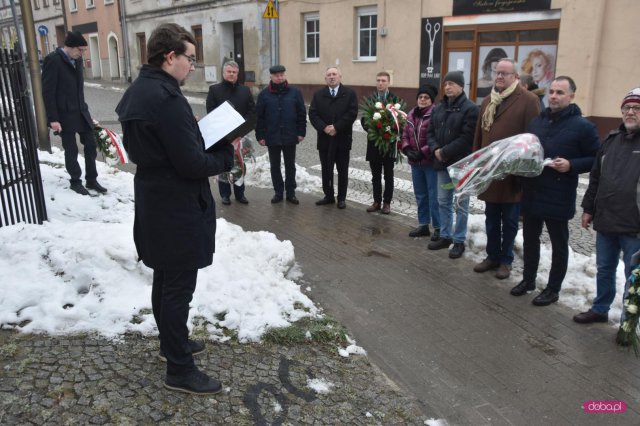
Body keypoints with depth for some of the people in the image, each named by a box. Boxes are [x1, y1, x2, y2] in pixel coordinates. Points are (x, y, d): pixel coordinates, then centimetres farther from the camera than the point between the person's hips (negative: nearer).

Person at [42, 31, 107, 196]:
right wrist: (53, 119, -18)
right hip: (65, 114, -7)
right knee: (71, 150, 4)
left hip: (81, 111, 7)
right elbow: (48, 92, -15)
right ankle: (75, 182, 20)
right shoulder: (52, 60, -14)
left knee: (91, 145, 8)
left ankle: (91, 180, 20)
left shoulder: (77, 60, 8)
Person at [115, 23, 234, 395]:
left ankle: (171, 342, 41)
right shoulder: (167, 98, -24)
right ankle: (180, 370, 15)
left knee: (165, 280, 22)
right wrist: (228, 154, -8)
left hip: (154, 201, 10)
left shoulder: (138, 91, 8)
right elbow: (191, 164, -25)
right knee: (179, 288, 1)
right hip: (177, 208, -10)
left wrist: (192, 129, 5)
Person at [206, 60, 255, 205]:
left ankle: (239, 193, 19)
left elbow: (252, 110, 2)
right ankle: (225, 194, 15)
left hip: (240, 134, 2)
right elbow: (211, 112, -6)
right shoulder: (214, 89, 0)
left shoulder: (245, 90, 8)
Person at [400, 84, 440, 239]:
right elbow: (405, 134, 13)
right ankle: (423, 225, 27)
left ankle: (438, 228, 8)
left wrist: (422, 153, -18)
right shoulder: (411, 115, 11)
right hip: (415, 162, 7)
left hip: (431, 162, -7)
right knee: (420, 195, 15)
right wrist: (407, 149, -4)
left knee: (434, 196, -2)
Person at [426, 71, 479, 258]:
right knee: (443, 201, 14)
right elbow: (430, 132, 11)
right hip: (442, 163, 7)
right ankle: (445, 236, 27)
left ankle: (459, 241, 12)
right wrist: (435, 149, -8)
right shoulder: (439, 108, 12)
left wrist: (445, 152, -18)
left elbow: (467, 138, -19)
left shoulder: (470, 108, -11)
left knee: (461, 204, 2)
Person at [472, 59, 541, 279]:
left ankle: (506, 260, 21)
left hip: (512, 174, -6)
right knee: (491, 219, 15)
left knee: (509, 221, 8)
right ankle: (492, 256, 28)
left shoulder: (528, 100, -9)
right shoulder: (488, 101, 13)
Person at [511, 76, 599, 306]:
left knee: (558, 245, 8)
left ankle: (553, 289, 21)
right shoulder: (536, 121, 9)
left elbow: (596, 159, -7)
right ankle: (528, 279, 33)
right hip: (531, 193, 6)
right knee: (530, 239, 16)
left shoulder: (582, 126, -8)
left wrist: (571, 165, -21)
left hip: (559, 198, -5)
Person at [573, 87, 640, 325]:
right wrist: (588, 209, 13)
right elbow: (595, 178, 15)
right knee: (604, 270, 18)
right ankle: (600, 310, 34)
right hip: (605, 221, 5)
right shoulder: (611, 140, 10)